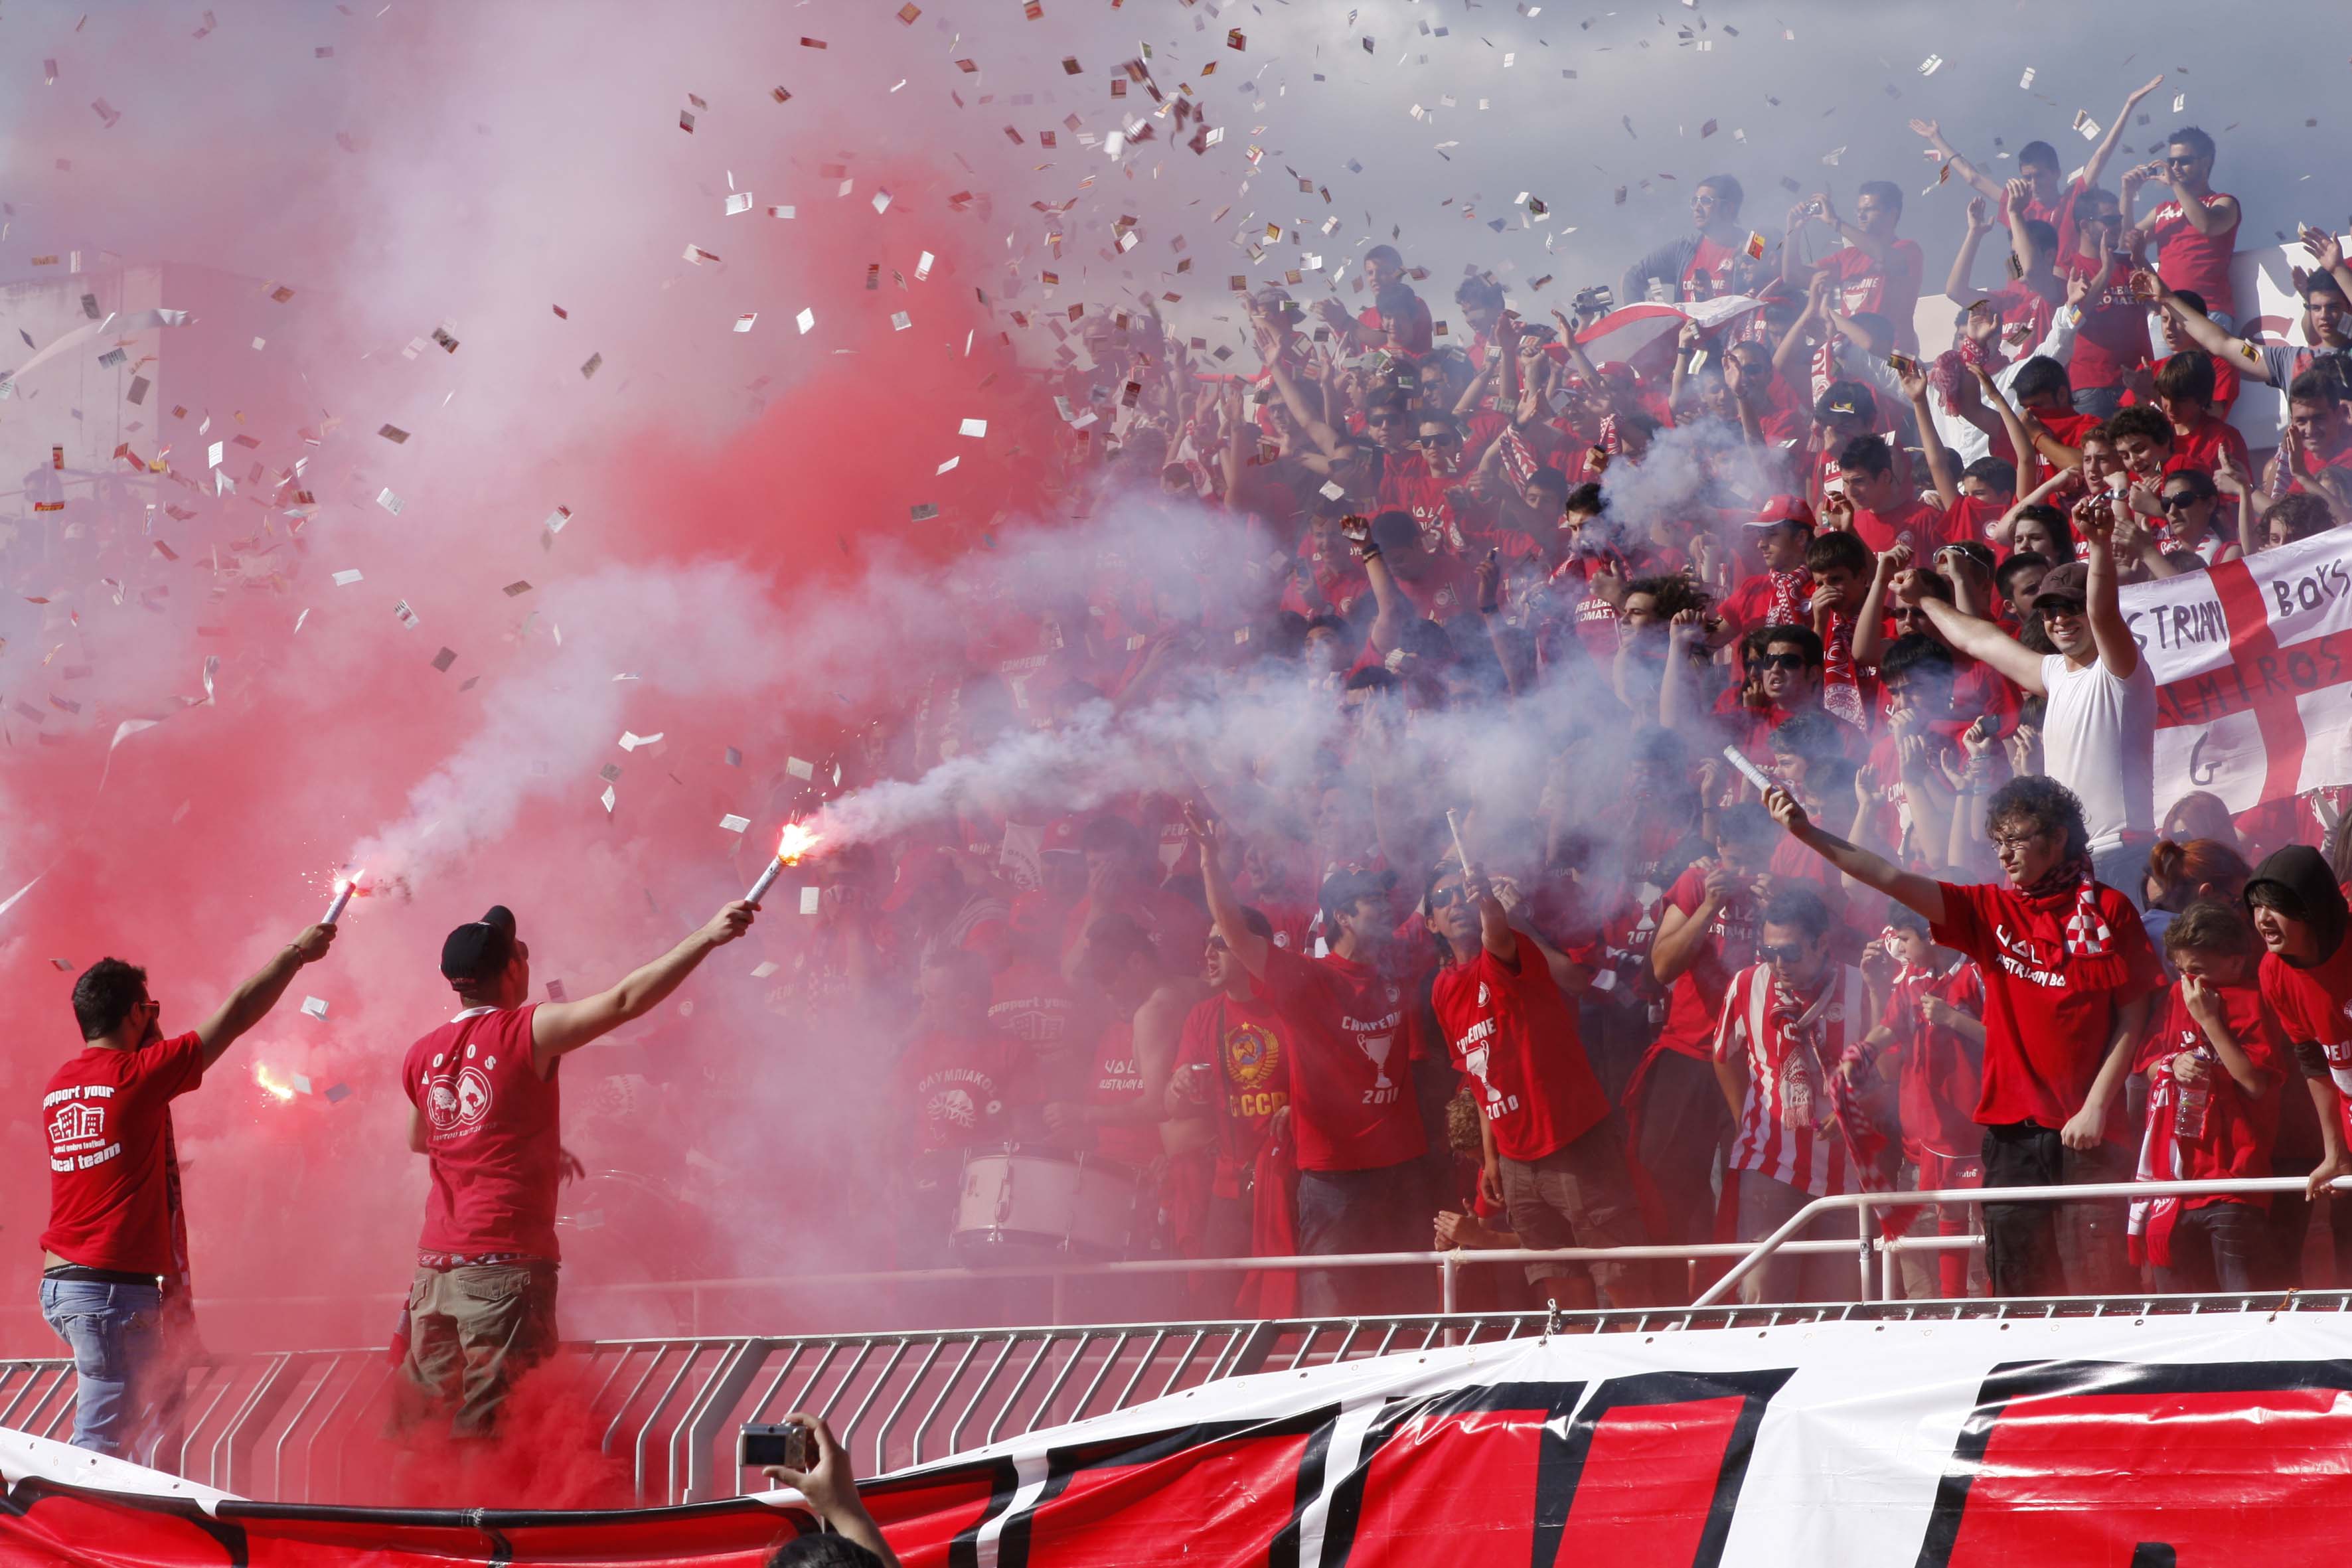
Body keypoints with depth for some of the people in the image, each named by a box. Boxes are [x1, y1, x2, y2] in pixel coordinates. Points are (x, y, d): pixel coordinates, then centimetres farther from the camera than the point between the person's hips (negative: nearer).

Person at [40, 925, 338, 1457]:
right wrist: (297, 953, 7)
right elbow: (237, 1014, -4)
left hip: (60, 1281, 9)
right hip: (114, 1287, -9)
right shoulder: (137, 1075, -11)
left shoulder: (59, 1085, 8)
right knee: (101, 1439, -8)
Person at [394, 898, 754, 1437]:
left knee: (421, 1424, 9)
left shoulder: (423, 1054, 11)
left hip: (435, 1265, 6)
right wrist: (708, 937, -13)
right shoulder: (529, 1033, -7)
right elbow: (625, 1001, -15)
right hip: (506, 1264, -6)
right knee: (490, 1430, -7)